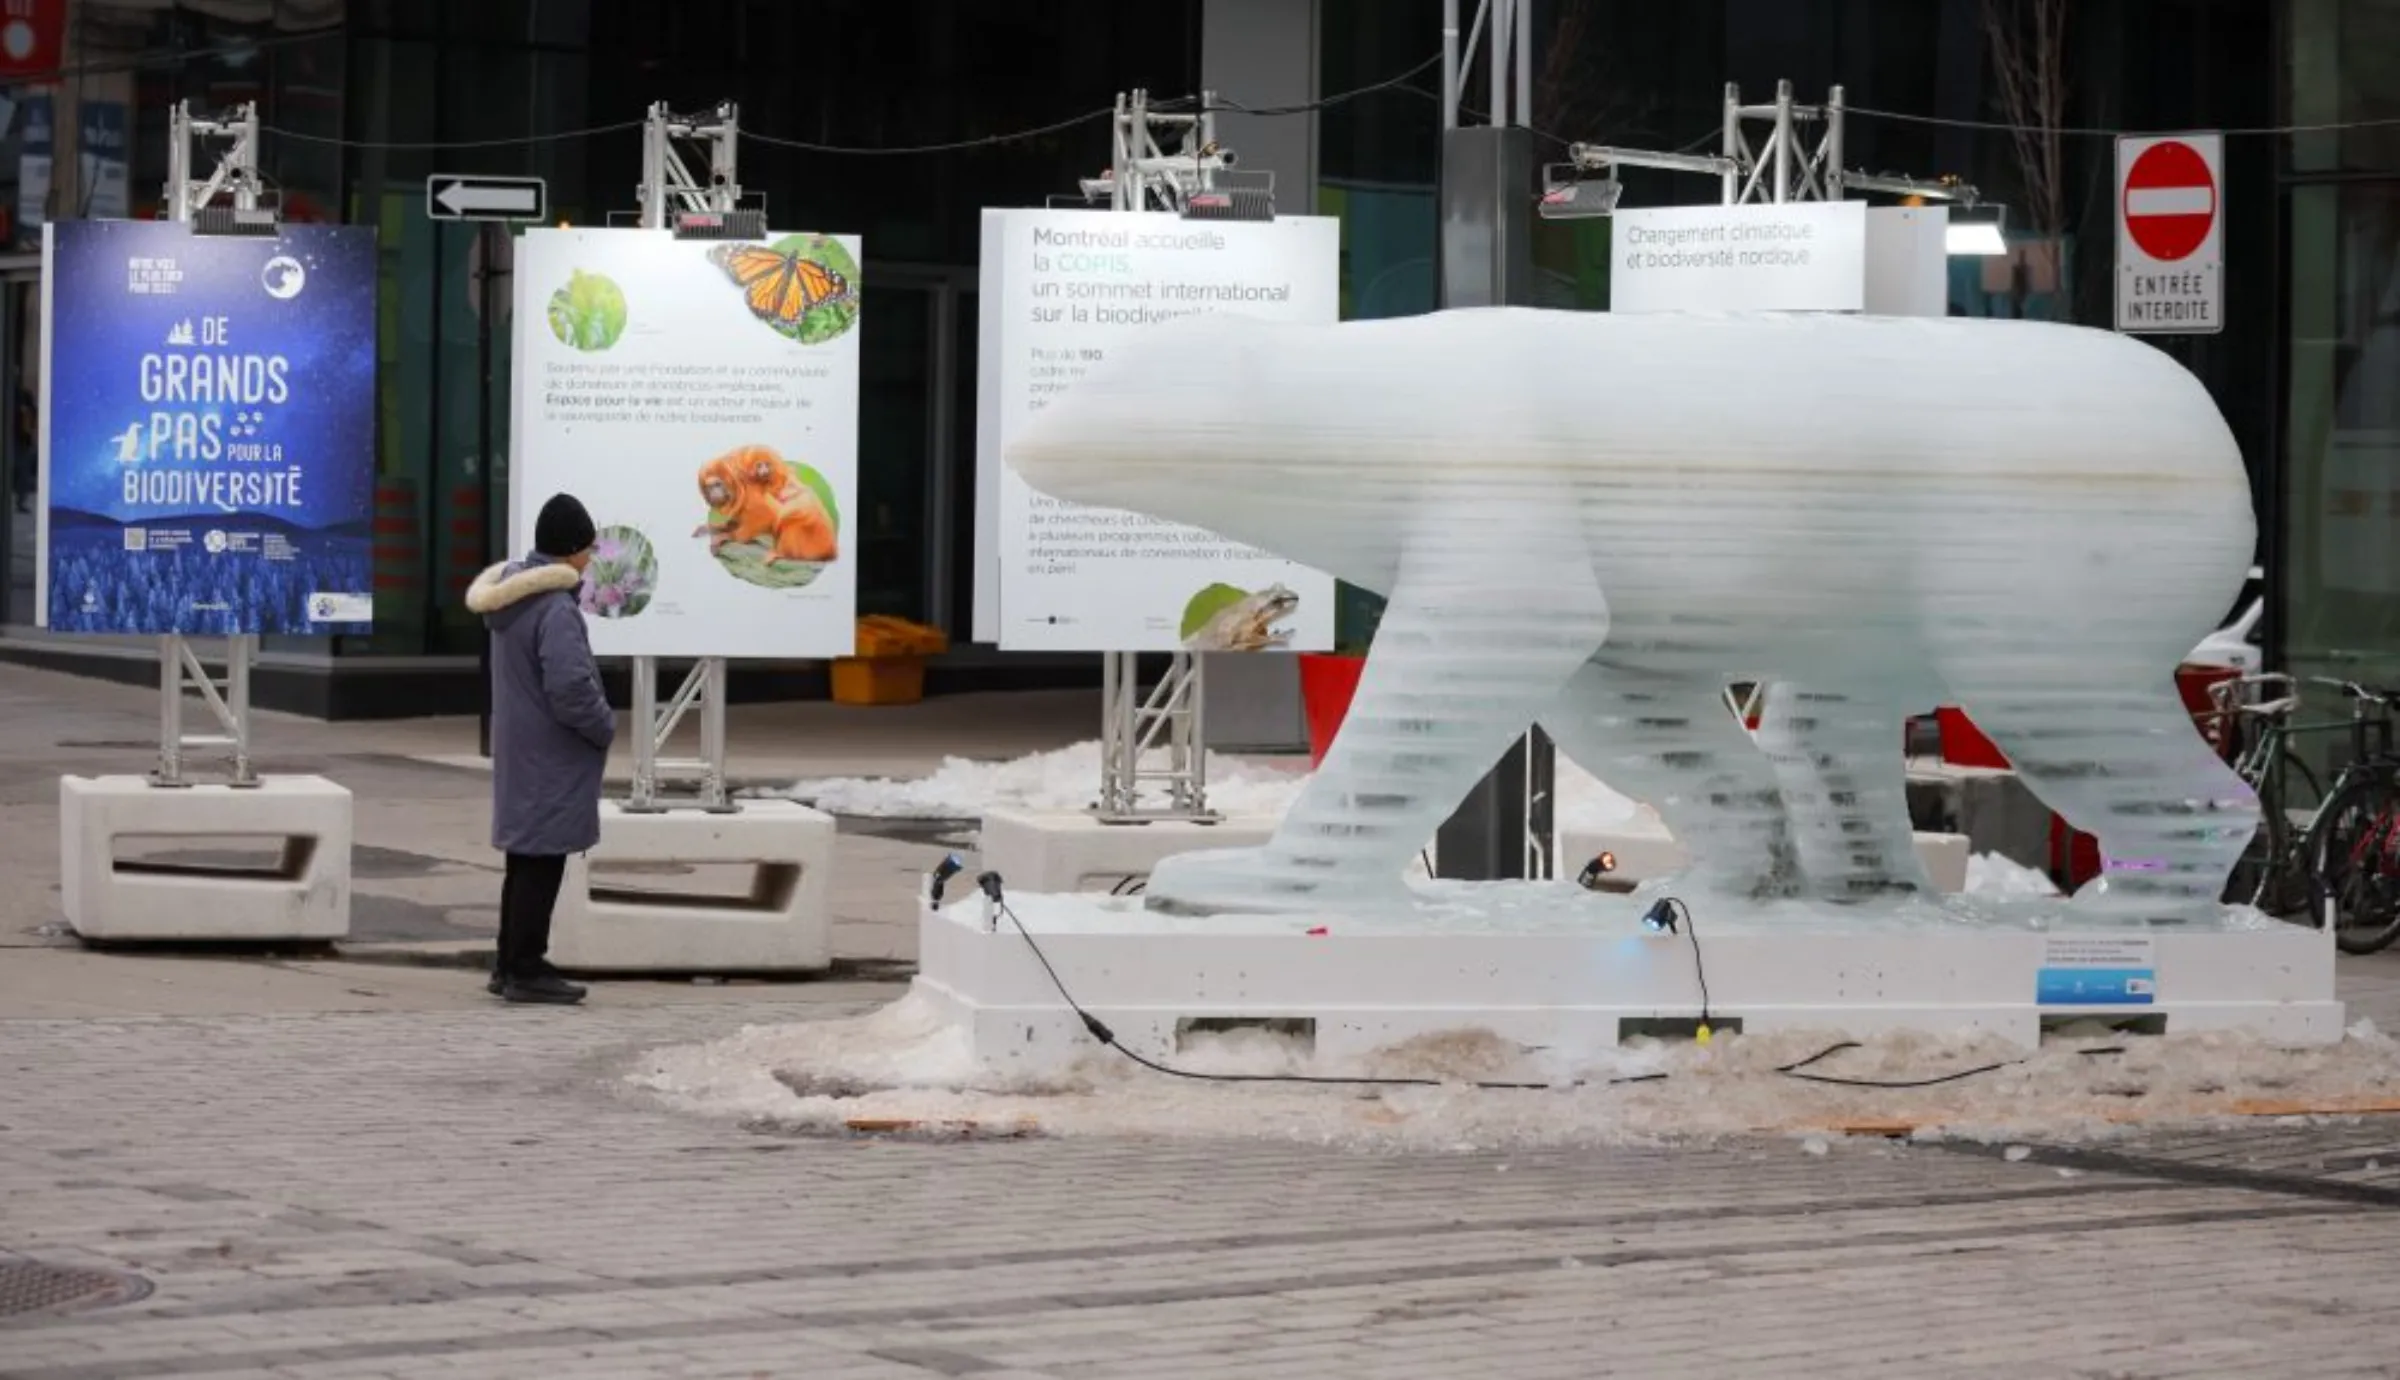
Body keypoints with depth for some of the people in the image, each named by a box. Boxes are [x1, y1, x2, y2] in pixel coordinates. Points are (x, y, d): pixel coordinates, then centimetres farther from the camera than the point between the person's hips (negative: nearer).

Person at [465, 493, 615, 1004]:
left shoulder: (508, 596, 8)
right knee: (542, 861, -1)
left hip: (519, 748, 9)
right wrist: (605, 728, -8)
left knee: (526, 857, 17)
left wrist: (596, 722, 16)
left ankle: (511, 965, 24)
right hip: (551, 758, -9)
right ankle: (526, 969, 4)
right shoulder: (556, 609, -22)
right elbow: (571, 688, -26)